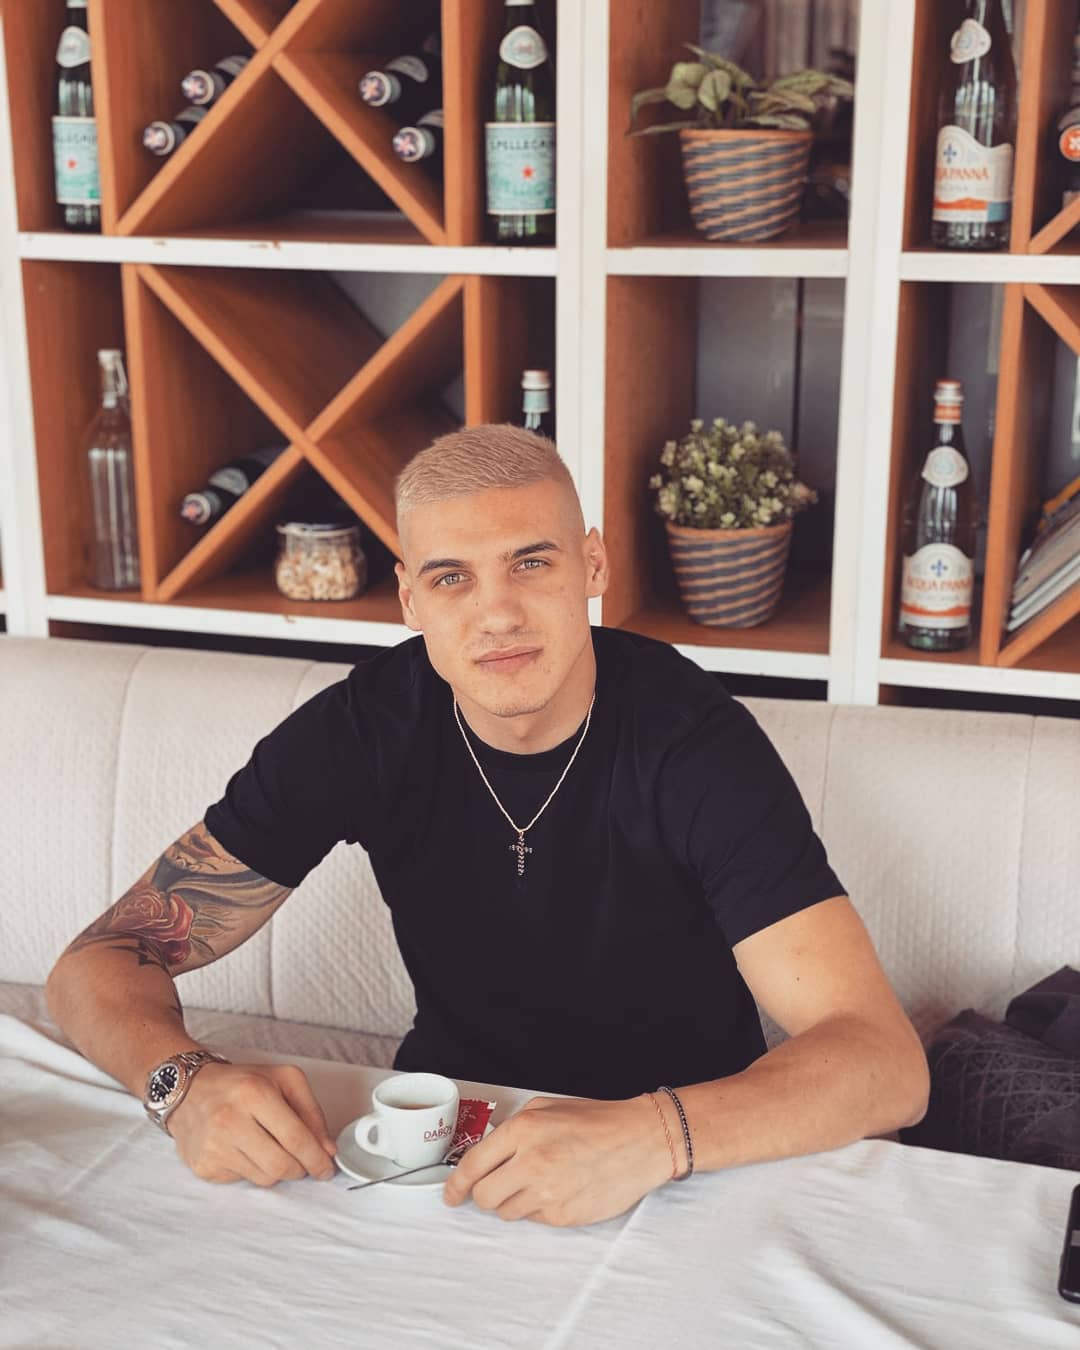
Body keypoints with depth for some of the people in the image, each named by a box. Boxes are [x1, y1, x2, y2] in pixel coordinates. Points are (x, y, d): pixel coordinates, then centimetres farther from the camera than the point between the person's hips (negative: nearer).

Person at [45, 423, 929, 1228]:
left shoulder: (692, 739, -21)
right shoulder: (366, 728, -12)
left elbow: (887, 1062, -27)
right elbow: (105, 960, -8)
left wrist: (653, 1135, -45)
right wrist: (189, 1082, -31)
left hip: (690, 1162, -1)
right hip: (448, 1127, 1)